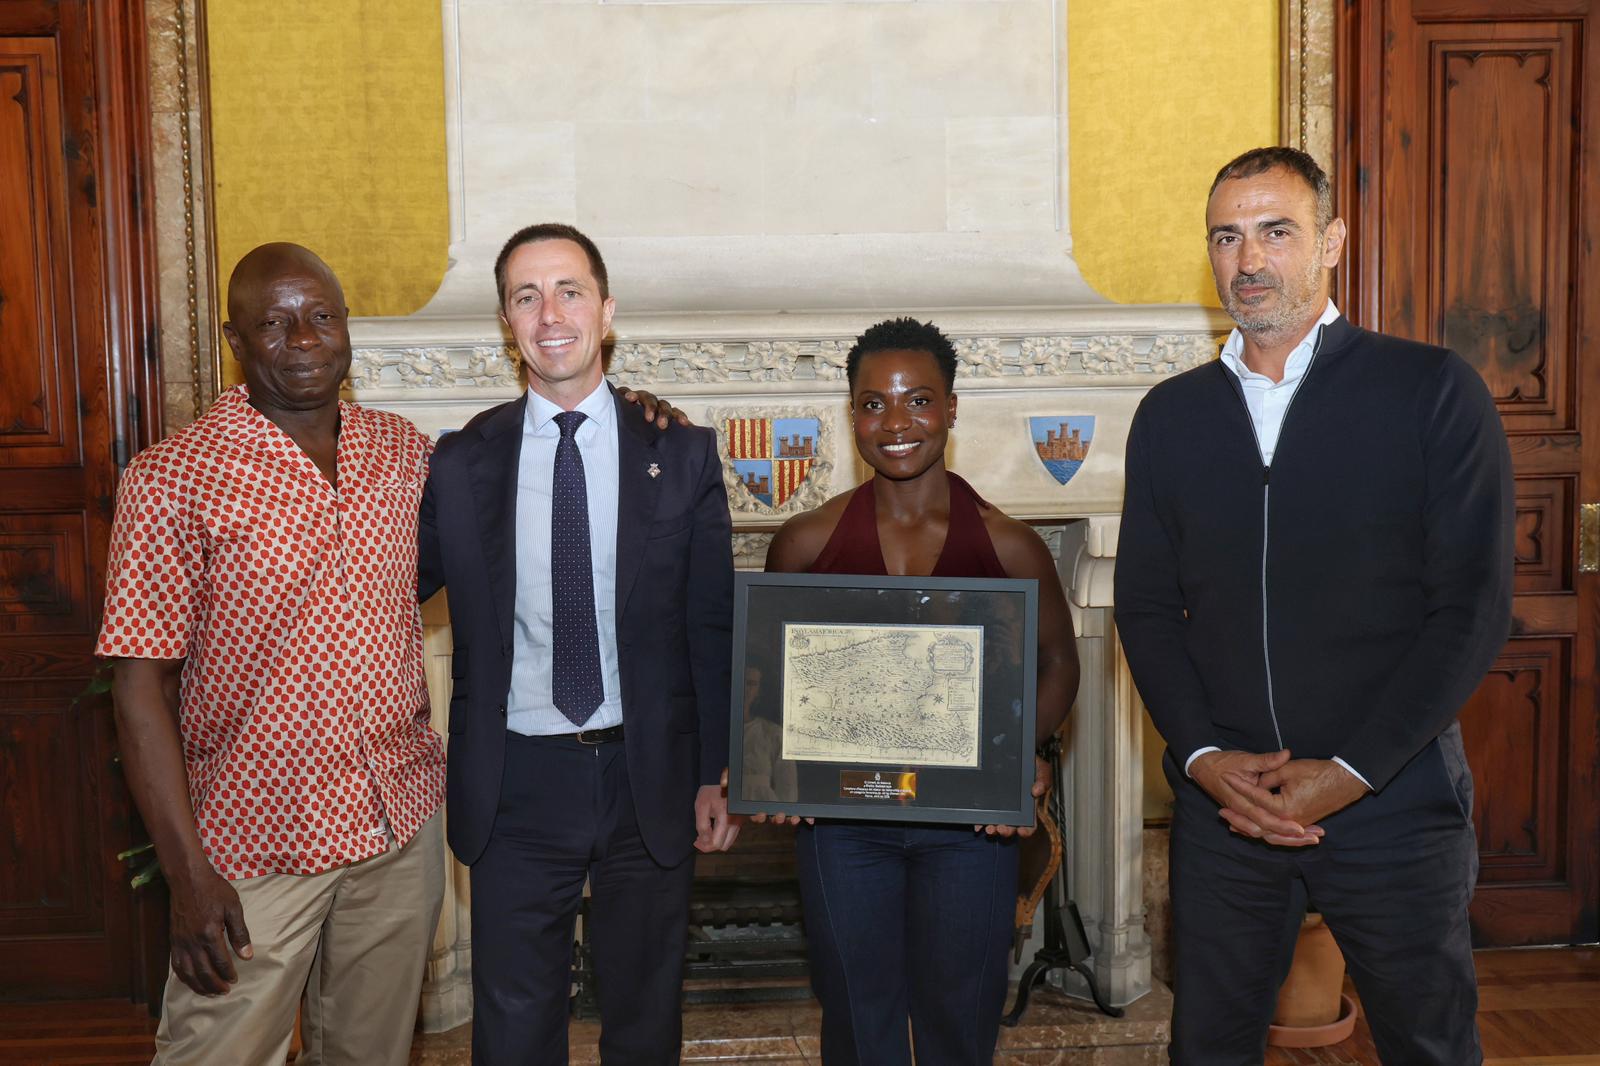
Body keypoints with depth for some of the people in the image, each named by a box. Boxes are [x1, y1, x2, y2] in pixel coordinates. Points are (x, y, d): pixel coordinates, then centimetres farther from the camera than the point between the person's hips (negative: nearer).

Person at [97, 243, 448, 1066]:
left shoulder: (402, 450, 3)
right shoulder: (170, 480, -12)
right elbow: (142, 687, -12)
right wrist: (188, 876, -15)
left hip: (402, 829, 5)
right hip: (255, 854, -4)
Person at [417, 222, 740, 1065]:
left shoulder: (679, 452, -1)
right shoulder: (462, 462, -1)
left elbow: (714, 626, 0)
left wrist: (717, 775, -1)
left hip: (648, 778, 0)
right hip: (516, 782, 0)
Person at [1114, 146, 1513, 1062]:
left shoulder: (1433, 392, -3)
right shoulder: (1171, 416, 7)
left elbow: (1473, 606, -7)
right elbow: (1146, 607, 6)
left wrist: (1350, 771, -13)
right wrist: (1202, 754, -8)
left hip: (1394, 800, -2)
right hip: (1222, 803, 3)